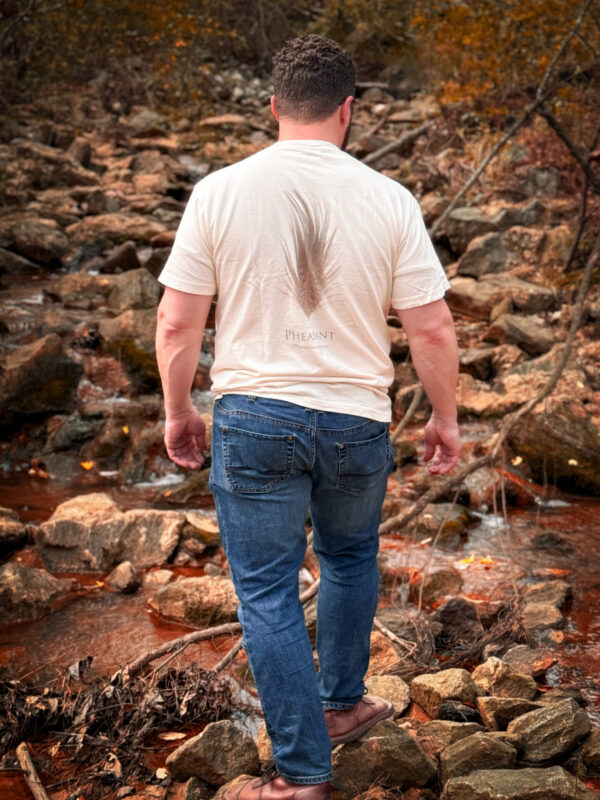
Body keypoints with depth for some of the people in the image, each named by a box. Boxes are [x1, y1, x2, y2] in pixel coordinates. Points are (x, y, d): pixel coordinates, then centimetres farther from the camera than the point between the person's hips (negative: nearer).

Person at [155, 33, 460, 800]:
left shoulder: (219, 192, -7)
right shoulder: (388, 200, -6)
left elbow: (177, 322, -5)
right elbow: (433, 330, -5)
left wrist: (177, 411, 10)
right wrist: (444, 418, 10)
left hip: (254, 419, -1)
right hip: (356, 421, 2)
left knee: (267, 592, 9)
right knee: (350, 558, 27)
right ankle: (341, 703, 41)